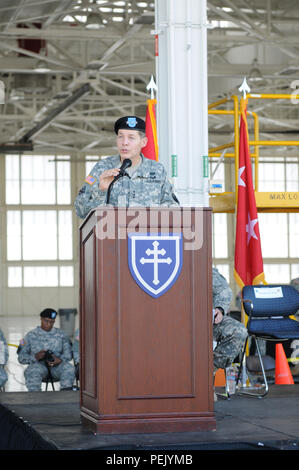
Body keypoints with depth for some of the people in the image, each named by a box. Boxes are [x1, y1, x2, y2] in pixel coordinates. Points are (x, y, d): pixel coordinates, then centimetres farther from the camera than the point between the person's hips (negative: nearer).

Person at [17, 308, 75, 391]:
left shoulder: (60, 334, 19)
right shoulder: (31, 335, 14)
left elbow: (68, 353, 9)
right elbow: (21, 357, 7)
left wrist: (60, 359, -14)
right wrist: (35, 357, -13)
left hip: (57, 365, 1)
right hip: (39, 364, -1)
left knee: (68, 367, -32)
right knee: (33, 370, -37)